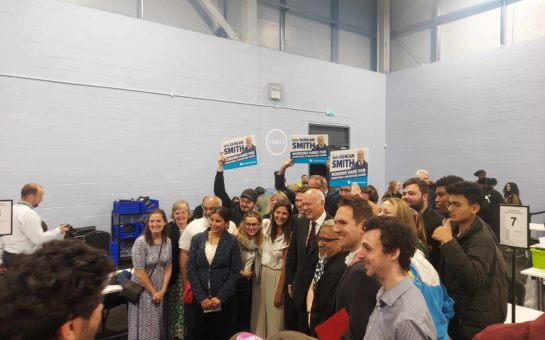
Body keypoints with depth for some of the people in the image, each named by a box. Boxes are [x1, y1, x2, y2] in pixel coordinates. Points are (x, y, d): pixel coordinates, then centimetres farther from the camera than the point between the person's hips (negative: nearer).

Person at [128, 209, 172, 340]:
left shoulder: (167, 241, -1)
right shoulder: (141, 242, -18)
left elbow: (168, 268, 5)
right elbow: (139, 272, -18)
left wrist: (162, 290, -4)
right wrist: (153, 292, -11)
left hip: (160, 291, 5)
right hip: (143, 290, -5)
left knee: (158, 324, 13)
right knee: (145, 326, 4)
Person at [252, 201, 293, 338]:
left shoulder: (290, 236, -12)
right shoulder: (265, 224, -4)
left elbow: (286, 264, -11)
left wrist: (280, 291, -11)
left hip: (275, 275, -4)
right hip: (259, 272, 4)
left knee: (274, 313, 4)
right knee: (258, 310, 13)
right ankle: (257, 336, 31)